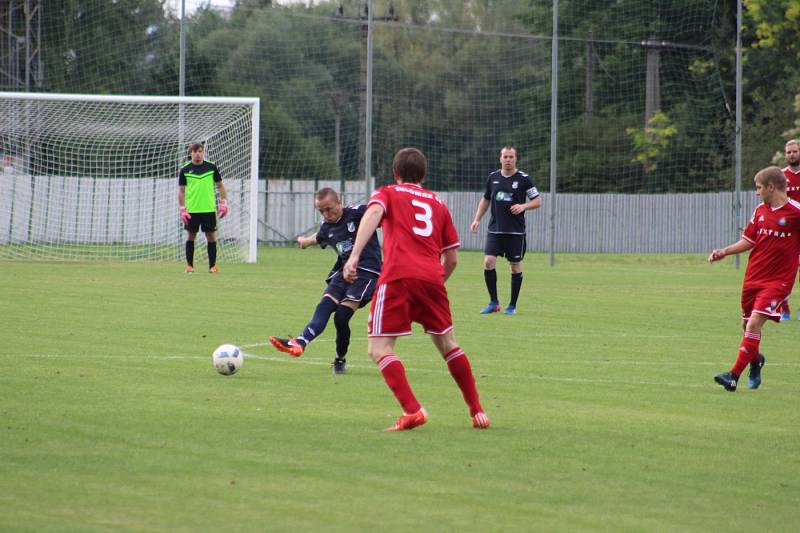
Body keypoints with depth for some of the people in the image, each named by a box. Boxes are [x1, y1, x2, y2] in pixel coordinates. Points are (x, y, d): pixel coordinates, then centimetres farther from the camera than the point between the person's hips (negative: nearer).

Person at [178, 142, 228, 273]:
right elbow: (181, 190, 5)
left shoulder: (211, 167, 4)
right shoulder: (185, 170, 2)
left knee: (211, 236, -1)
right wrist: (183, 209, -3)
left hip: (209, 209, 0)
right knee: (191, 236, 4)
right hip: (191, 210, 0)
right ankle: (189, 265, 12)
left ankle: (212, 265, 5)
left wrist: (223, 203, 1)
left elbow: (220, 185, 10)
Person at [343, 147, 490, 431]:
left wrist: (354, 255, -20)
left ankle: (412, 410, -18)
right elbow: (452, 258, 22)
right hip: (432, 278, 4)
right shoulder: (438, 203, 25)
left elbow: (373, 213, -9)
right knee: (447, 344, 21)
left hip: (397, 277, -4)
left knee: (379, 348, -2)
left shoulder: (387, 193, 16)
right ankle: (477, 411, 25)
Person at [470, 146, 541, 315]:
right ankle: (493, 302, 1)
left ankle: (512, 305, 13)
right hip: (495, 229, 3)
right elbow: (485, 199, 19)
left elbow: (538, 201, -1)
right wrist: (477, 219, 9)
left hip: (516, 231, -3)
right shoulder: (493, 177, 7)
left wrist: (523, 206, -19)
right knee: (488, 262, -11)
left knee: (515, 266, 2)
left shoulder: (524, 179, -4)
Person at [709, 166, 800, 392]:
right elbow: (749, 240, 15)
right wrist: (724, 252, 4)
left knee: (754, 323, -17)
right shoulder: (761, 210, 8)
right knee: (747, 323, 14)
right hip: (753, 278, 6)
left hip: (777, 281, -6)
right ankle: (755, 360, 43)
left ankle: (734, 376, -17)